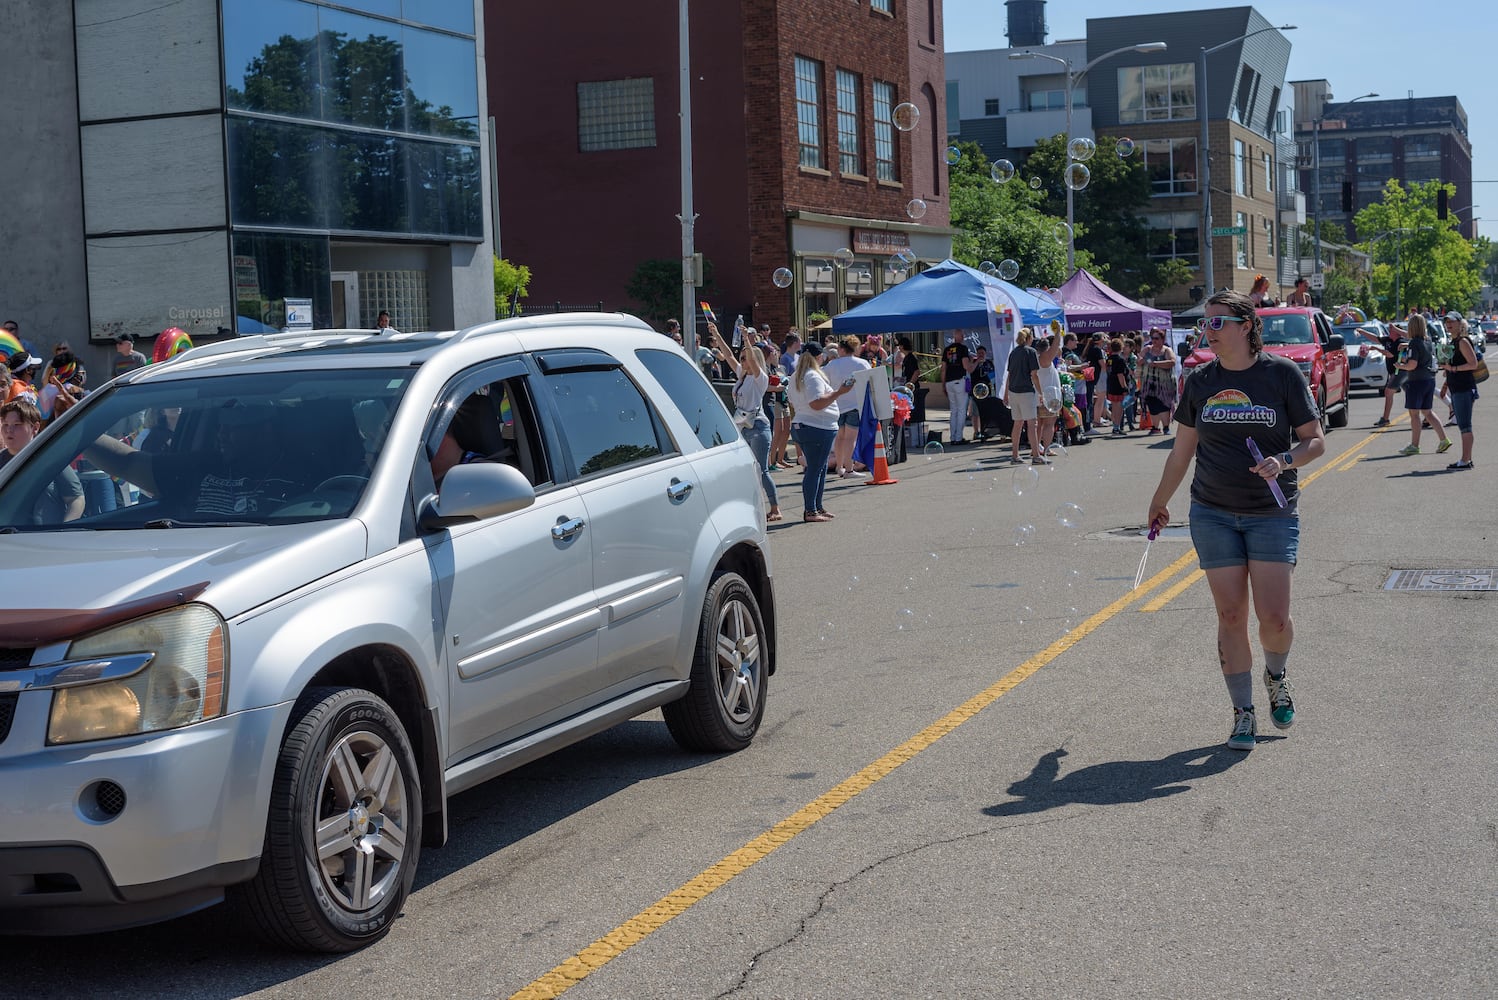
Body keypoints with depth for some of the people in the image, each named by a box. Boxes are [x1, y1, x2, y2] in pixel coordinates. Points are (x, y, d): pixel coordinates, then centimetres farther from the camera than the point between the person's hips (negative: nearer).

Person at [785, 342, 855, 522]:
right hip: (818, 428, -10)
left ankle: (817, 507, 21)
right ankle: (810, 511, -5)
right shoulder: (813, 376, -16)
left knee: (821, 468, 17)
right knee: (815, 469, -7)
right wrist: (839, 392, -23)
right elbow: (817, 403, -25)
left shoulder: (796, 377, 14)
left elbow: (793, 403, 23)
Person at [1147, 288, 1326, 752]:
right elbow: (1182, 449, 15)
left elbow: (1314, 441, 0)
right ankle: (1243, 714, 11)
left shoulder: (1282, 374, -4)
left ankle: (1275, 676, 25)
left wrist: (1283, 461, -20)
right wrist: (1160, 502, 21)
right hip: (1213, 513, 2)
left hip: (1272, 513, -2)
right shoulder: (1200, 380, 5)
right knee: (1230, 615, 0)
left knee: (1274, 617, -8)